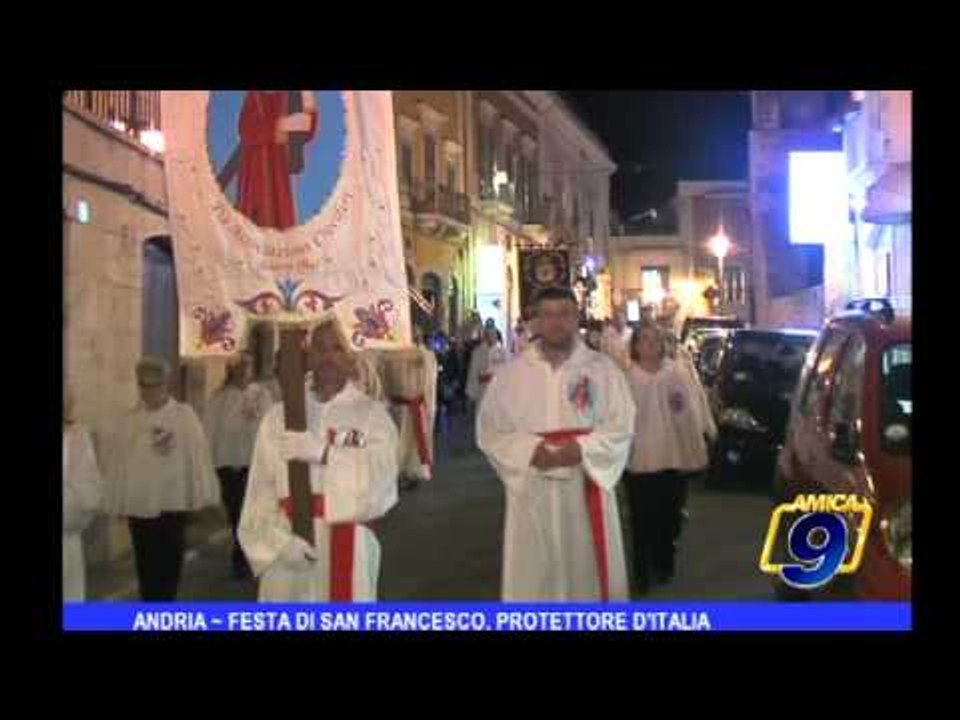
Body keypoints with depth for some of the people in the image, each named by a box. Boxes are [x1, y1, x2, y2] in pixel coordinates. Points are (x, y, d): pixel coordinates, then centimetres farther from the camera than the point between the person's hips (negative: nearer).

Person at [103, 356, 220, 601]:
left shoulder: (184, 415, -2)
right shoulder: (129, 419, 7)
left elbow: (198, 454, -3)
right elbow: (119, 461, 6)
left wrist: (200, 496, -4)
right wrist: (117, 501, 4)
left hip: (173, 500, -2)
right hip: (138, 502, 2)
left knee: (169, 561, 5)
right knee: (146, 562, 6)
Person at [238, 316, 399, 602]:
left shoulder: (372, 414, 2)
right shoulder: (279, 416, 8)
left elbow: (379, 480, -13)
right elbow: (260, 492, 2)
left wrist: (323, 453, -21)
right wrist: (281, 539, -12)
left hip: (349, 552, -2)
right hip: (288, 552, 2)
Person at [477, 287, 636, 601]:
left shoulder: (603, 368, 3)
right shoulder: (511, 372, 3)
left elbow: (621, 427, -1)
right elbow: (489, 430, 0)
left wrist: (581, 448, -18)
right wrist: (530, 450, -17)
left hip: (587, 487, 0)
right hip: (532, 491, 0)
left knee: (589, 569, 7)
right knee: (534, 575, 2)